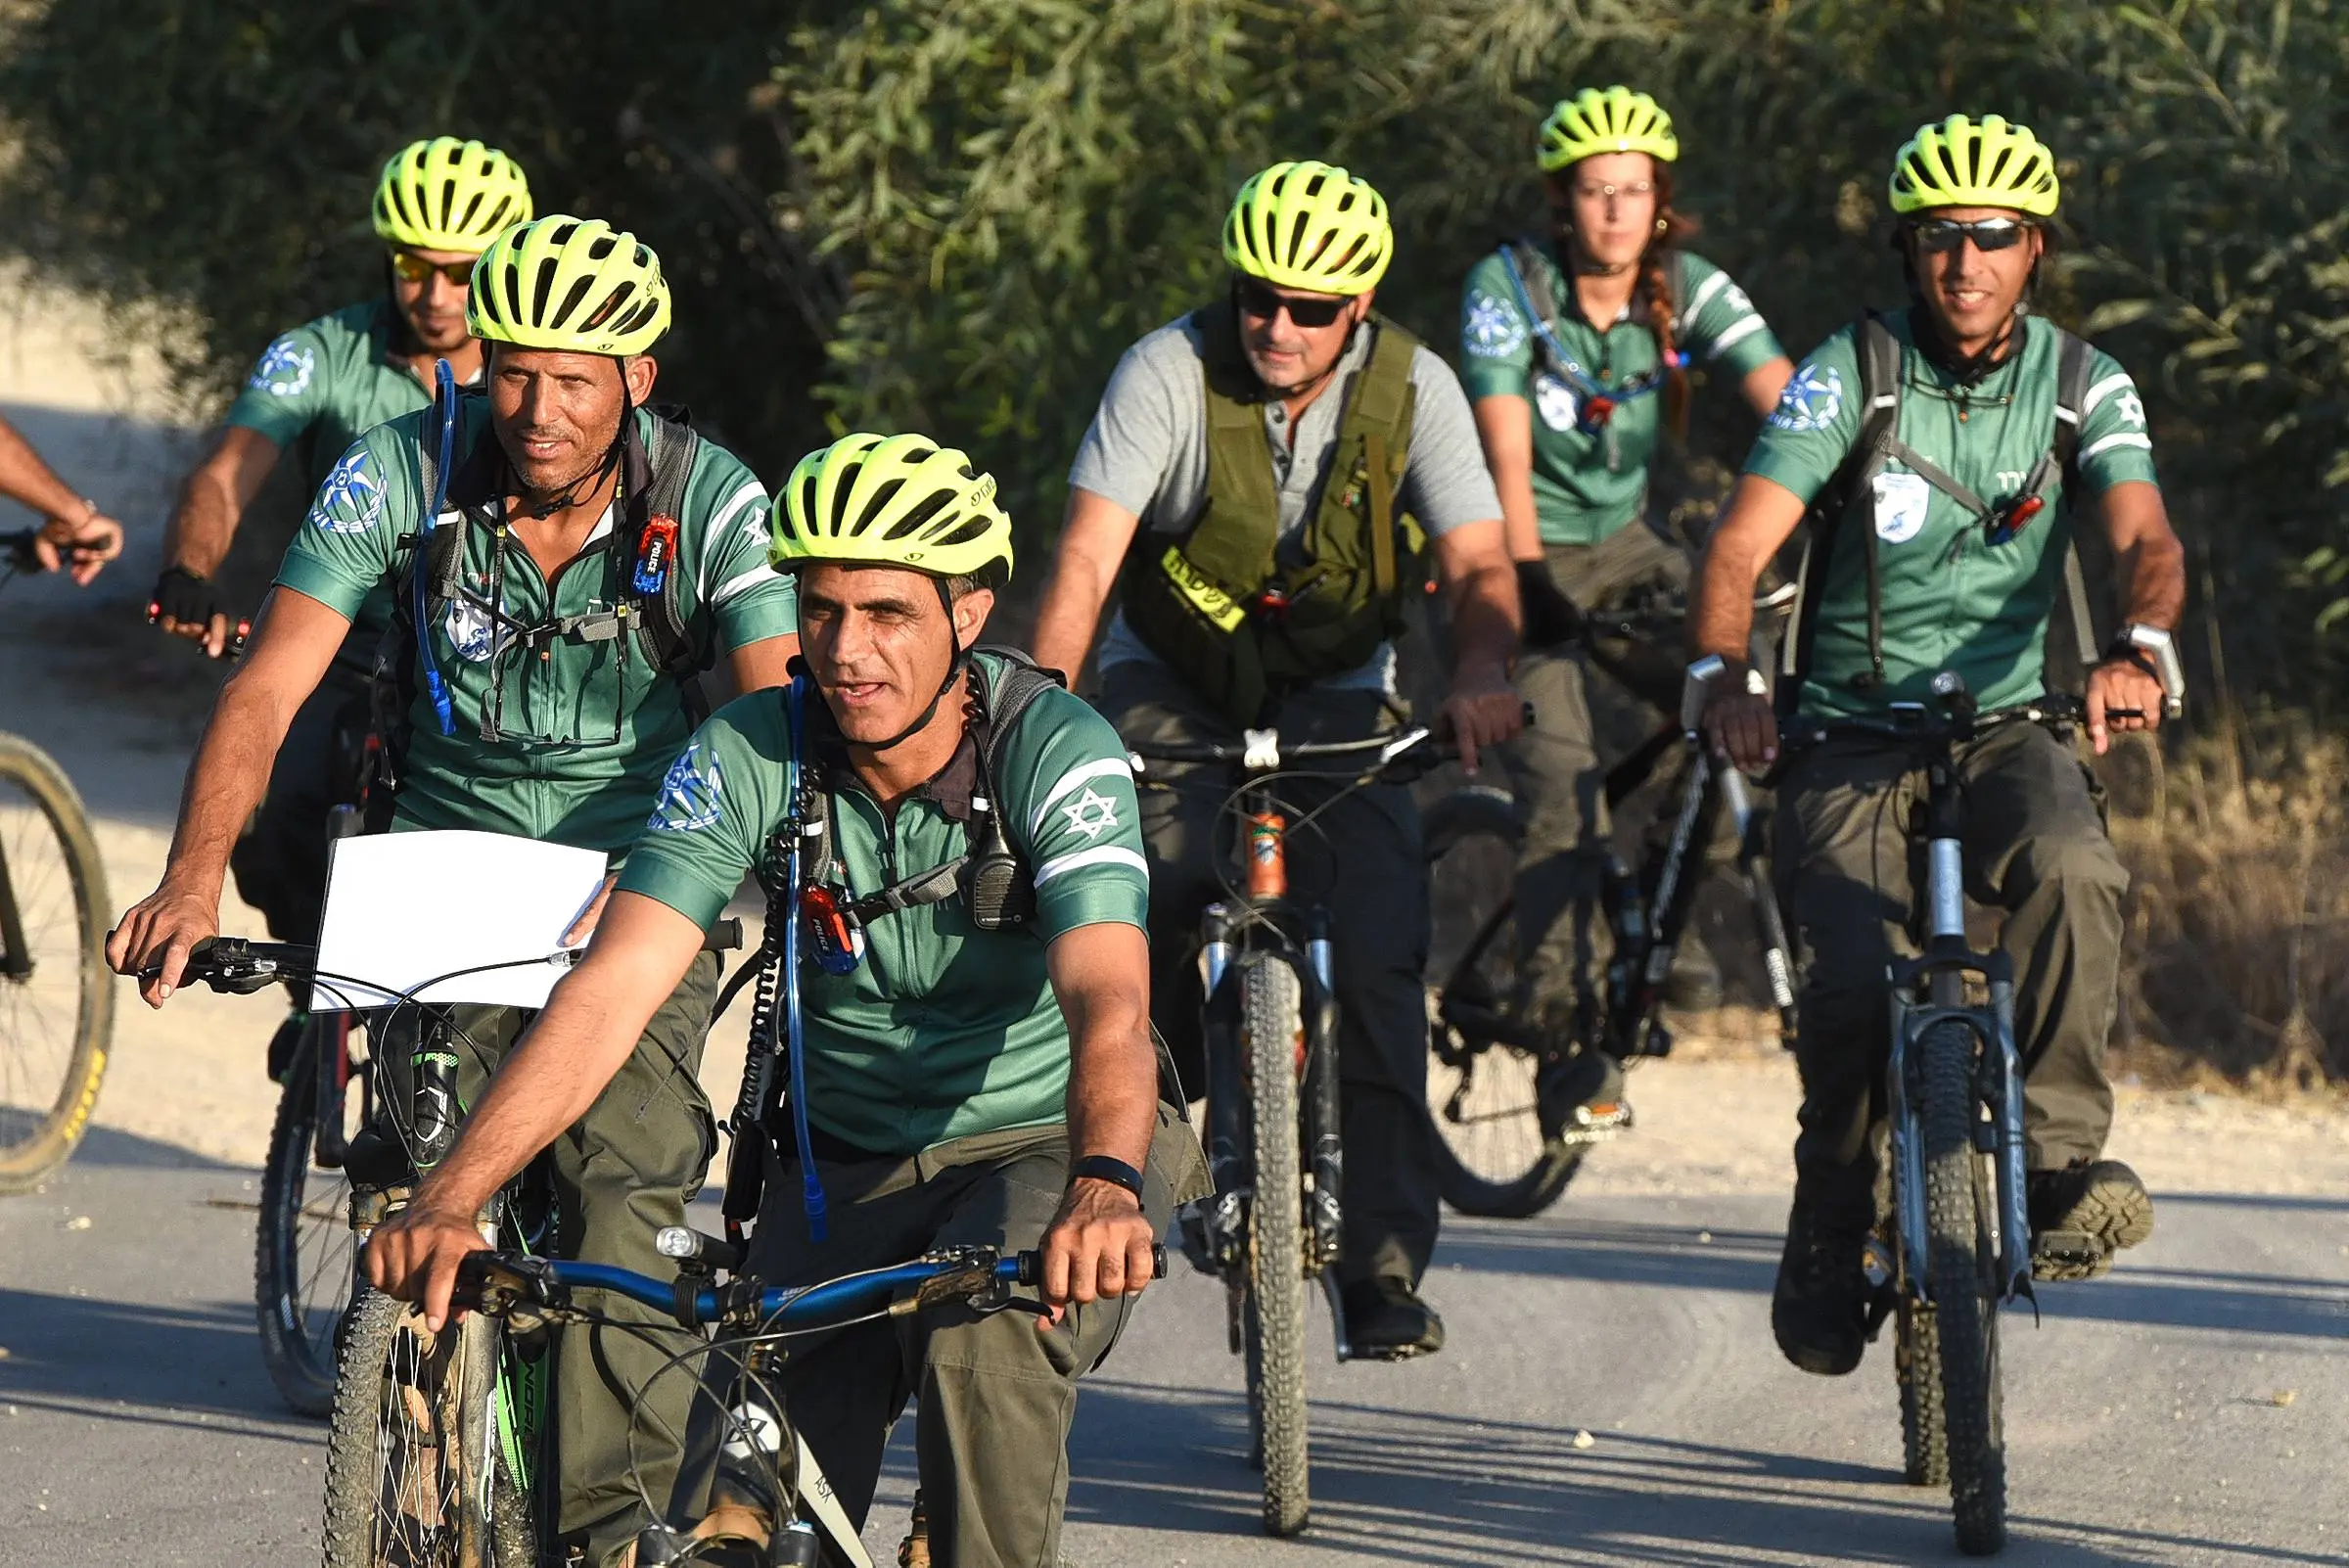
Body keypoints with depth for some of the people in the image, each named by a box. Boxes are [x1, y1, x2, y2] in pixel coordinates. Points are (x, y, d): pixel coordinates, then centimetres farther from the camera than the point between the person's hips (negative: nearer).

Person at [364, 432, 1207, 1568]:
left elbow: (1108, 1002, -36)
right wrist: (450, 1197, -36)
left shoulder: (1058, 751, -22)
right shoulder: (749, 758, -14)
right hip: (845, 1165, 3)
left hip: (1045, 1141, -3)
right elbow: (611, 989, -23)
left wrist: (1104, 1189, -57)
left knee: (982, 1344, -35)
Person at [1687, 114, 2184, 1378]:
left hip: (2005, 720, 1)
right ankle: (1830, 1226, 2)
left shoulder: (2083, 385, 0)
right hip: (1851, 729, -1)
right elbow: (1742, 543, -15)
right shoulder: (1850, 374, -5)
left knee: (2072, 868, -34)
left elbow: (2146, 539, -15)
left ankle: (2060, 1153, -24)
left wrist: (2137, 649, -39)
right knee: (1855, 984, -23)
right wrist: (1726, 676, -36)